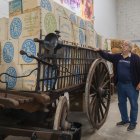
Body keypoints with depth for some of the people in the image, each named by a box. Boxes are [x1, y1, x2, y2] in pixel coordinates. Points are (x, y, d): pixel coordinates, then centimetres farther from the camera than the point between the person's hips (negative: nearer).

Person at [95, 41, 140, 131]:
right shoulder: (117, 57, 6)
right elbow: (107, 56, 4)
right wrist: (99, 51, -10)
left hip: (131, 85, -5)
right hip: (120, 84, 6)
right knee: (121, 103, 16)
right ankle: (125, 120, 33)